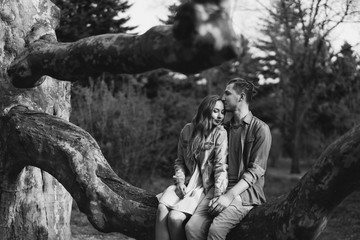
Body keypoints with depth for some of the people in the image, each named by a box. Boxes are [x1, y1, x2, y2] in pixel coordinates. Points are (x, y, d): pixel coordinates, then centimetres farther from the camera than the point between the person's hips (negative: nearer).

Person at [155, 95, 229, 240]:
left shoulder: (220, 134, -7)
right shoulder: (187, 130, 6)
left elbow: (220, 166, -14)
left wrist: (218, 194, -25)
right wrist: (180, 181, -4)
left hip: (206, 186, -4)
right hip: (187, 183, 4)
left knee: (175, 217, -24)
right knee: (162, 208, -24)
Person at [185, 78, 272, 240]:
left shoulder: (260, 129, -1)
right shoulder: (225, 128, 19)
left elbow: (256, 170, -8)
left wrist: (229, 196, -18)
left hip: (245, 192, -5)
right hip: (220, 188, 5)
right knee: (192, 226, -22)